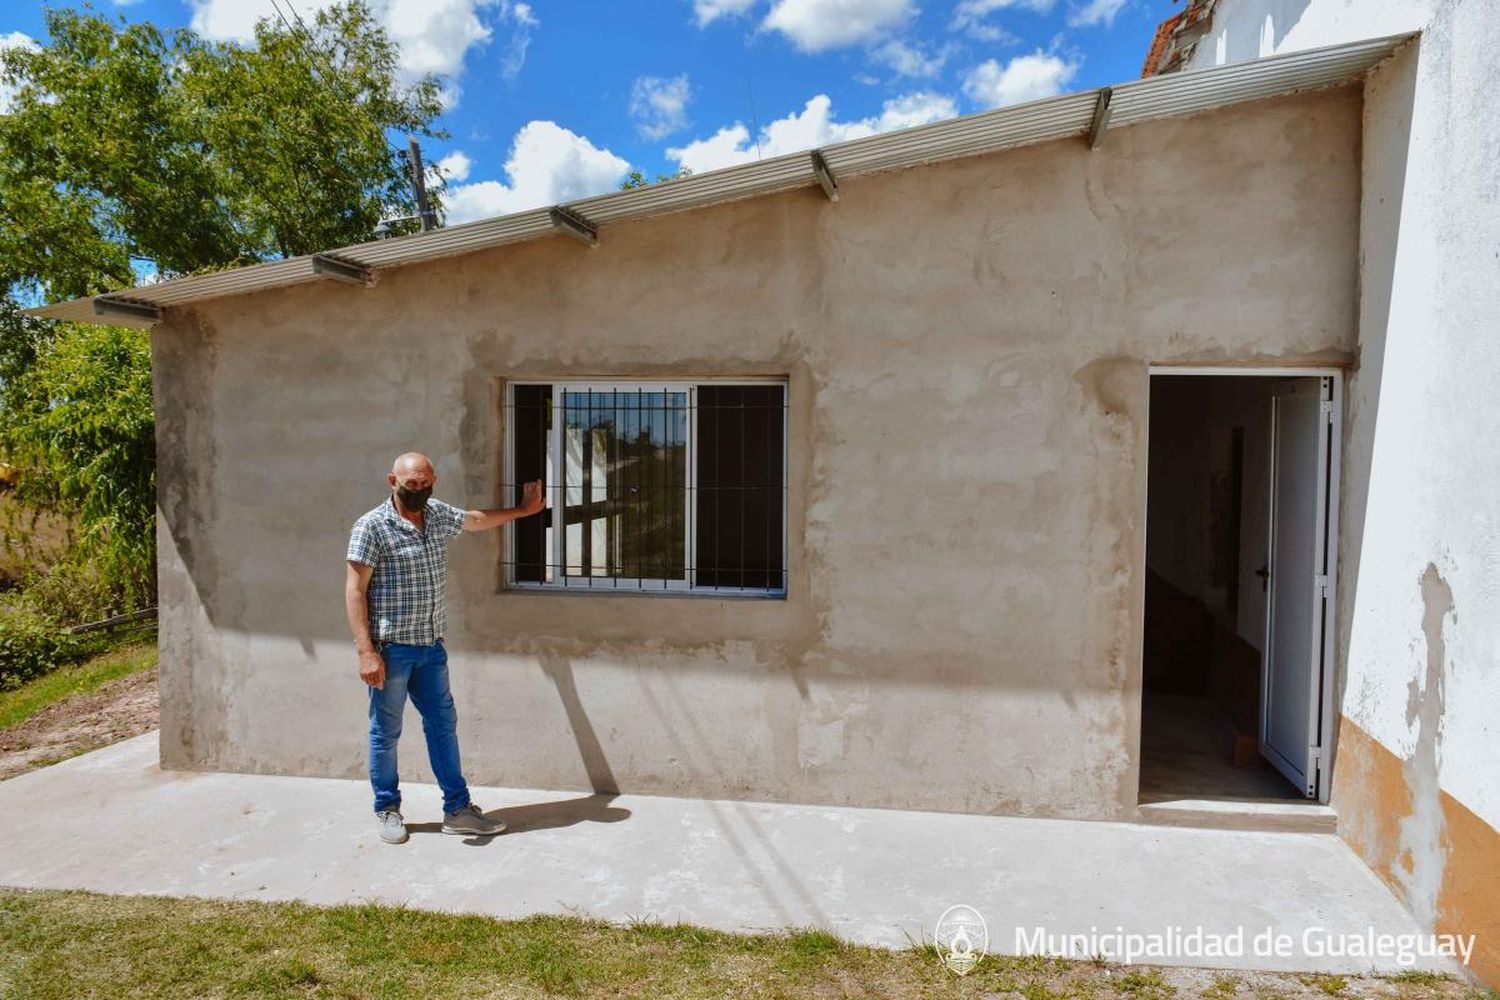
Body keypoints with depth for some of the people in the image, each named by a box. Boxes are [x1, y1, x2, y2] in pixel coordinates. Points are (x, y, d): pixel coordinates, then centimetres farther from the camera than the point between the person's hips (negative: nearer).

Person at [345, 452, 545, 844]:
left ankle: (457, 809, 18)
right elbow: (355, 590, -14)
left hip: (431, 646, 6)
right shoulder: (372, 526, -12)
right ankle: (387, 809, 24)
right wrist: (366, 651, -20)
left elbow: (477, 519, 28)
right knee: (386, 732, 7)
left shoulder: (438, 514, 7)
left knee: (443, 724, 9)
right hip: (391, 649, -6)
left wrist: (524, 510, 37)